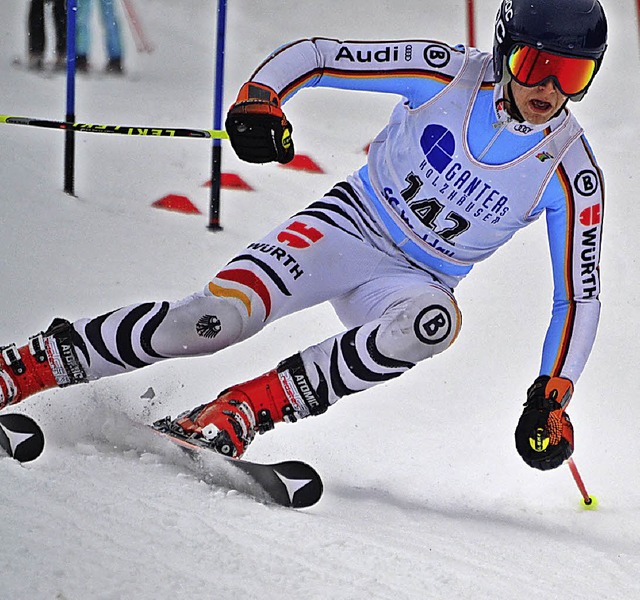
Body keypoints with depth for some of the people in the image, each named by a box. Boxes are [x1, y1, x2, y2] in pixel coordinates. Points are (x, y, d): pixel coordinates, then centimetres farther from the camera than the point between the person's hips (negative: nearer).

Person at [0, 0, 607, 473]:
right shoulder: (453, 74, -14)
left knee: (433, 321, -37)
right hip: (349, 223, -1)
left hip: (414, 280, 1)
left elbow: (579, 293, -4)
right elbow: (312, 55, -9)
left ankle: (242, 410, -33)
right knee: (214, 318, -25)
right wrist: (257, 99, -29)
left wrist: (551, 399, -13)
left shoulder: (572, 172, -12)